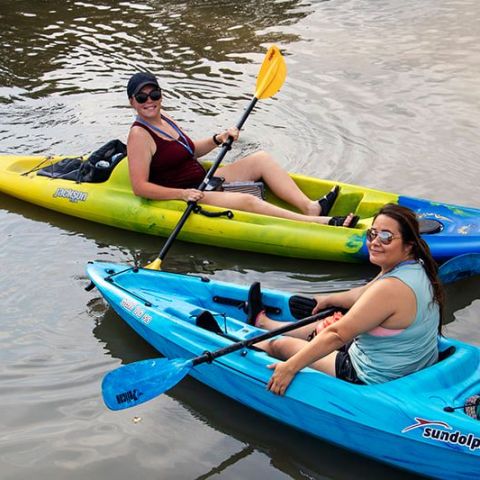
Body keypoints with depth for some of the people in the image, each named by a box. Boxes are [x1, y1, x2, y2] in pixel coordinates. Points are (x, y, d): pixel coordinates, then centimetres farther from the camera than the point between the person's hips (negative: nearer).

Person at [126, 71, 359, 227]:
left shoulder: (163, 118, 11)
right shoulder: (139, 135, -16)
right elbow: (140, 187, -22)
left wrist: (217, 140, 4)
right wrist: (182, 193, -31)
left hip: (203, 181, 10)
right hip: (182, 198, -10)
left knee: (261, 159, 0)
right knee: (247, 201, -29)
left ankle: (311, 207, -14)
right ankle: (322, 223, -33)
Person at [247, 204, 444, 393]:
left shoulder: (391, 288, -32)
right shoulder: (416, 267, -3)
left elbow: (338, 335, -29)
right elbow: (366, 294, 15)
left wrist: (290, 367, -22)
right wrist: (330, 299, 29)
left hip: (373, 380, -9)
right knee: (323, 326, 29)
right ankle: (261, 321, 55)